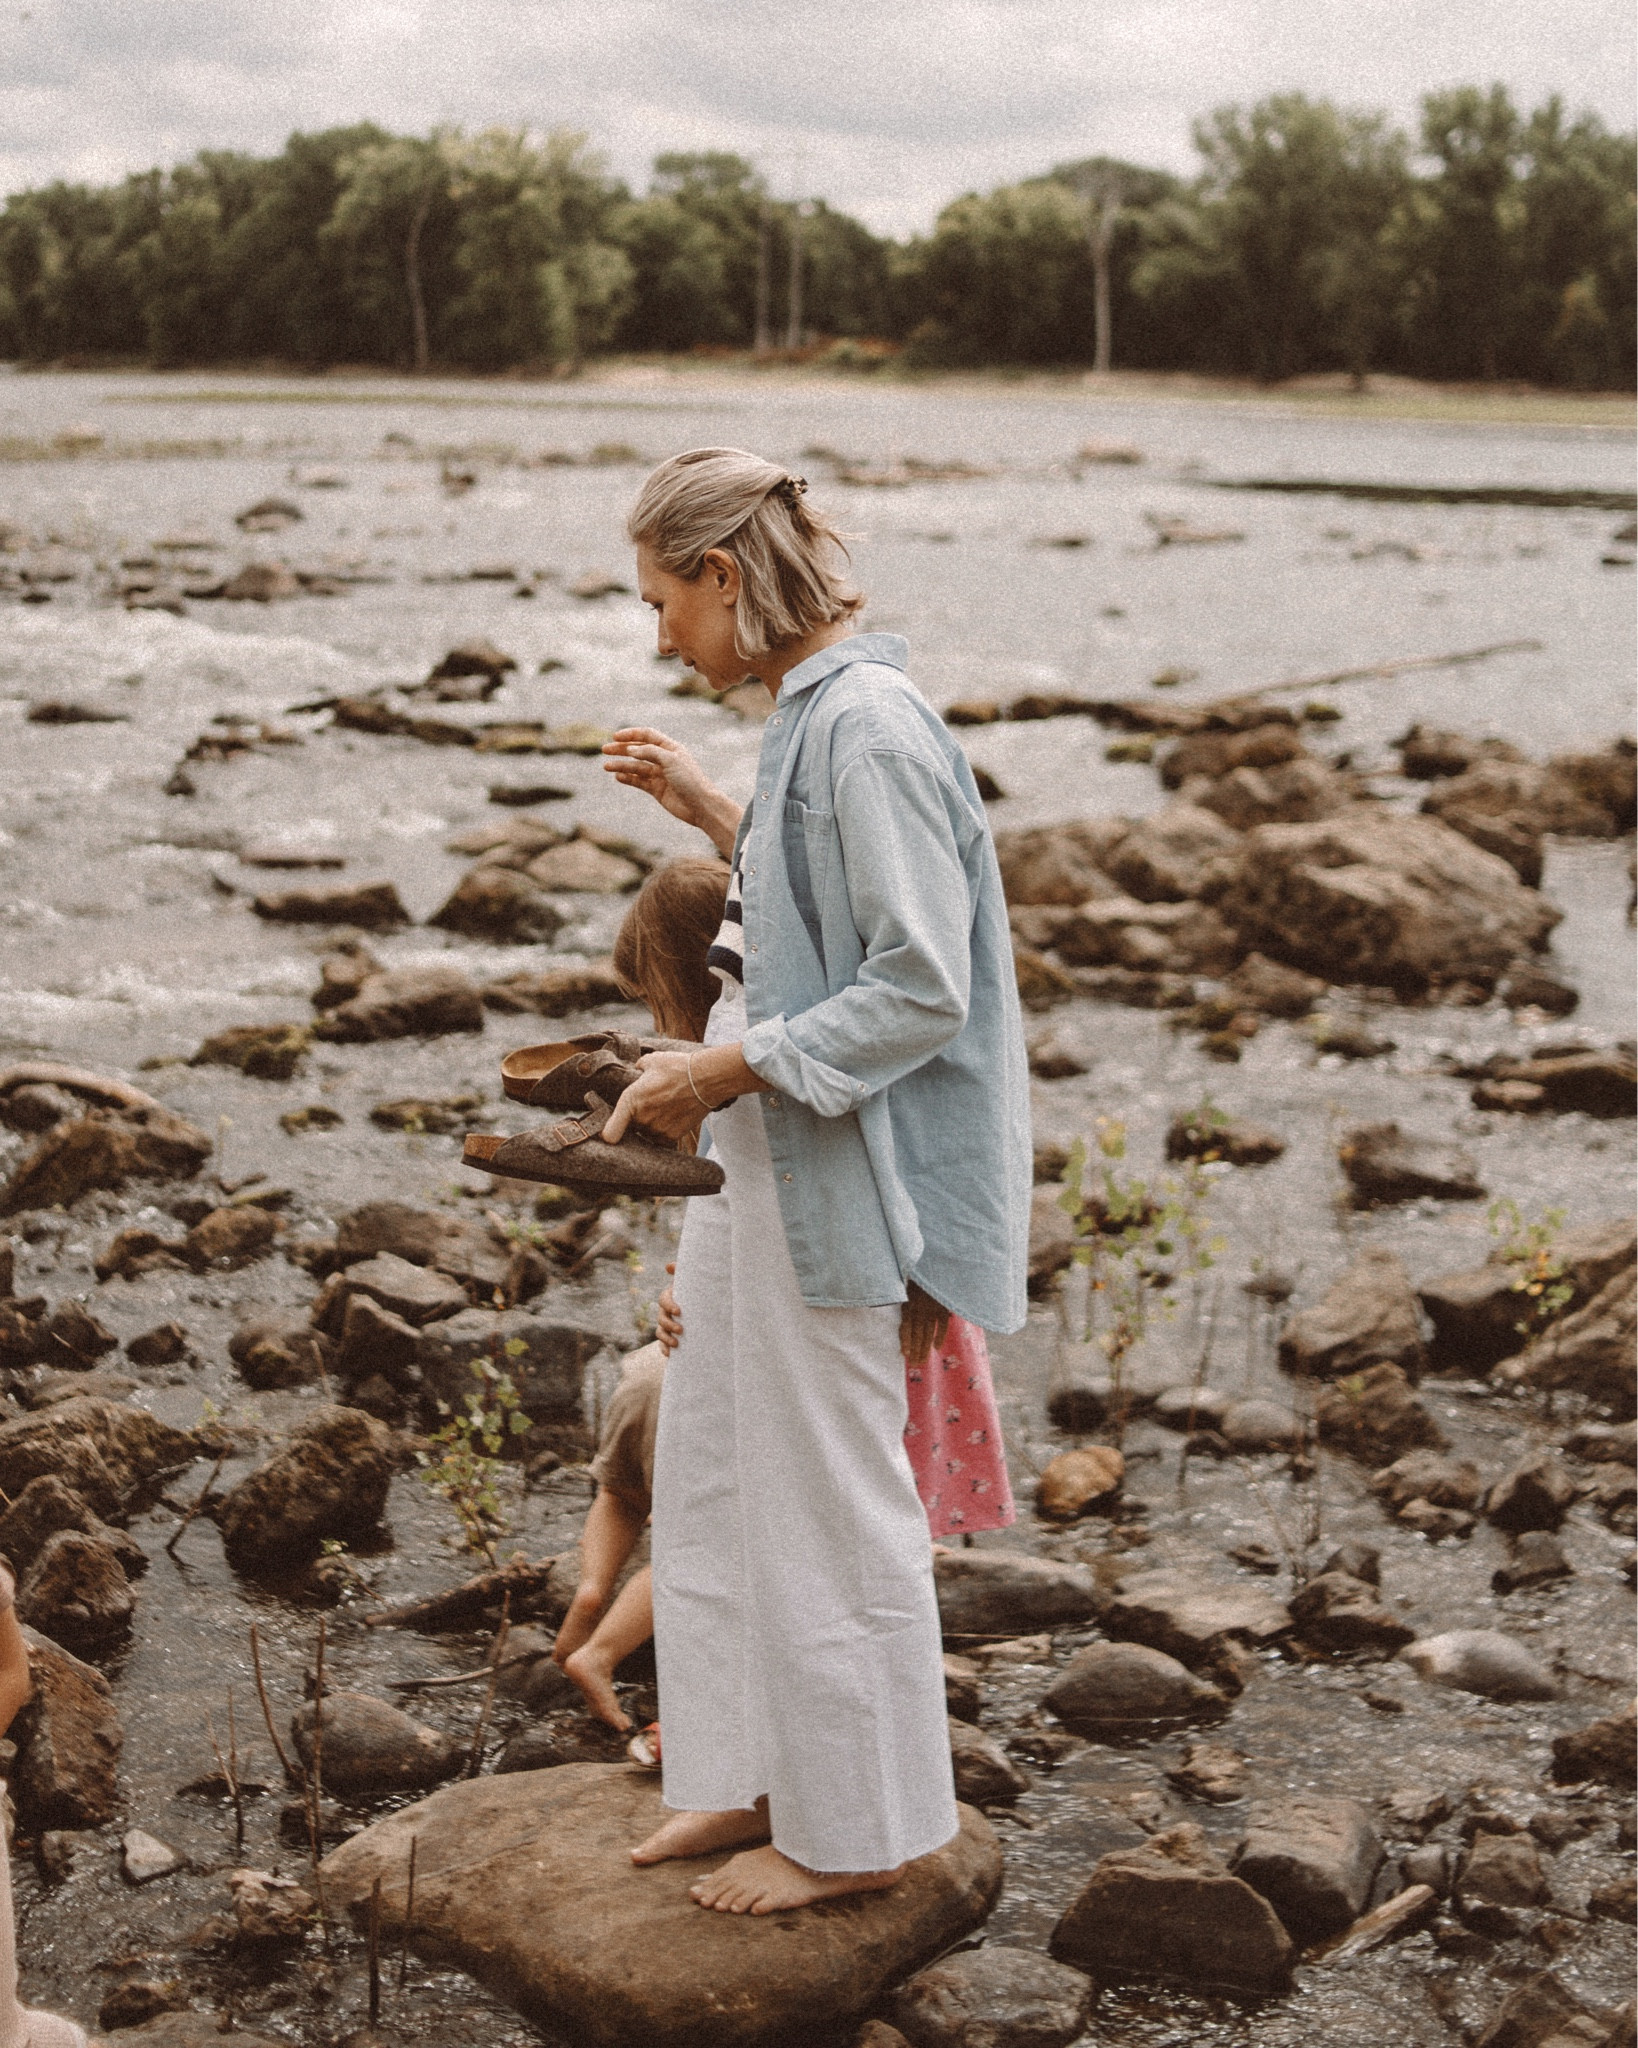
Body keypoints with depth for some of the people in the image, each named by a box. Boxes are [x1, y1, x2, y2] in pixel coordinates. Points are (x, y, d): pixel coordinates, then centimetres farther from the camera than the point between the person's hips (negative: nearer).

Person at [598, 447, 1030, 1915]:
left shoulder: (867, 729, -21)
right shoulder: (810, 714, 9)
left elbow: (921, 987, -23)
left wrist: (729, 1068, -20)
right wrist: (706, 809, 17)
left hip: (840, 1173, -10)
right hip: (767, 1160, 10)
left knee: (828, 1495, 3)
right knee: (713, 1475, 18)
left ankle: (860, 1829, 19)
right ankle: (757, 1777, 32)